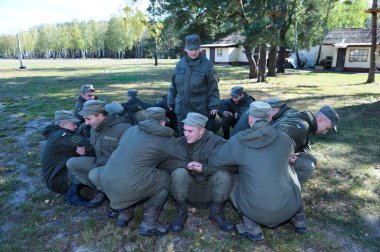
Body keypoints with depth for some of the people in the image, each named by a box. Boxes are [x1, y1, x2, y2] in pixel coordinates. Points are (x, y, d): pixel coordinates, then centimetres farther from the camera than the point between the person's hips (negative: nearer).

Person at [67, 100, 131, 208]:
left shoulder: (123, 128, -25)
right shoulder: (94, 127, 2)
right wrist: (85, 150, 1)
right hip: (100, 163, 8)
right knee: (71, 163, 0)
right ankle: (101, 190, 3)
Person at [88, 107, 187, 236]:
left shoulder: (131, 129, 14)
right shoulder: (167, 139, 2)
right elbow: (183, 161, 12)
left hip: (106, 183, 5)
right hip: (132, 188, -4)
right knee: (165, 178, 17)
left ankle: (123, 212, 29)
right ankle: (149, 224, 15)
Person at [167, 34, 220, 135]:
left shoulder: (207, 65, -7)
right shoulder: (180, 64, 4)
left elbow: (213, 87, -6)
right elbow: (173, 86, 11)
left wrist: (214, 105, -11)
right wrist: (171, 102, 13)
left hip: (200, 109, -4)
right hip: (182, 109, 4)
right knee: (183, 135, 15)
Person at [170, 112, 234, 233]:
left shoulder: (216, 141, -6)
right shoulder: (182, 141, 0)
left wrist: (203, 167, -30)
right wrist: (185, 165, -28)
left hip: (209, 189, -1)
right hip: (189, 190, 1)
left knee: (223, 174, -28)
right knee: (179, 173, -28)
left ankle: (216, 212, -7)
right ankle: (181, 211, -7)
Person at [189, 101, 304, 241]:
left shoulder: (237, 142, -9)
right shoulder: (284, 138, -2)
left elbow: (214, 160, 3)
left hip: (257, 211, -2)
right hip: (289, 207, 3)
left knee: (232, 181, 20)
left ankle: (253, 229, 14)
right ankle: (299, 220, 31)